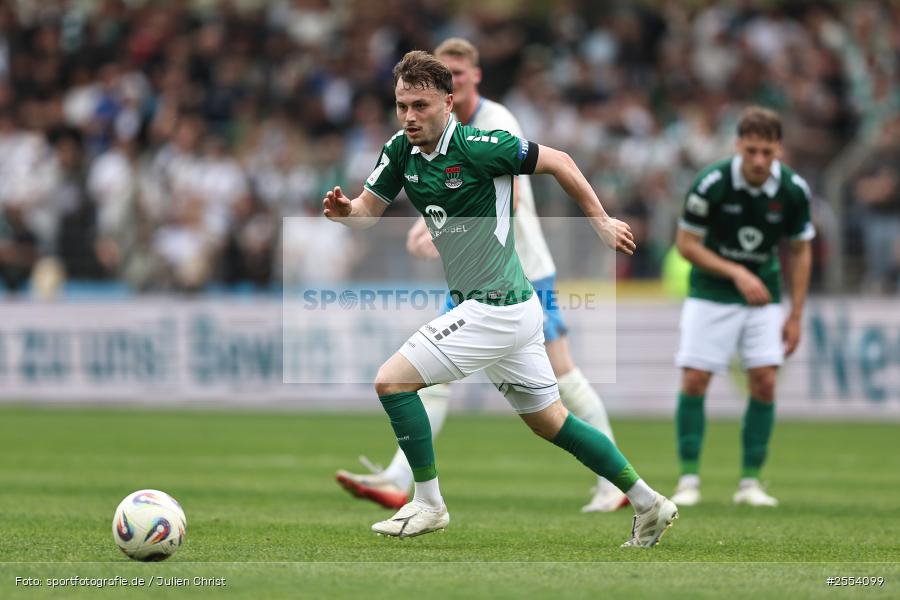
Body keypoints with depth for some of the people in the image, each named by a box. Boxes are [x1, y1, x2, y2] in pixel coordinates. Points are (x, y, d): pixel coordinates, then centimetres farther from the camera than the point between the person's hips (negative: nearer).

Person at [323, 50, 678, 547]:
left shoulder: (478, 147, -18)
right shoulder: (401, 150, 4)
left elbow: (556, 161, -8)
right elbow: (369, 210, 8)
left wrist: (600, 220, -1)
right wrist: (344, 210, -15)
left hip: (496, 309, -9)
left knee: (392, 379, -10)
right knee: (550, 421, 16)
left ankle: (428, 504, 1)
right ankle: (648, 503, 23)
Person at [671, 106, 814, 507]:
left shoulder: (794, 190, -11)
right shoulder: (711, 183, -20)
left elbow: (800, 251, 3)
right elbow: (686, 243, -11)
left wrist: (796, 316, 1)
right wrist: (737, 274, -21)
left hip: (763, 294, 2)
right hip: (711, 293, -2)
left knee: (764, 383, -7)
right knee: (694, 381, -9)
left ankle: (750, 482, 2)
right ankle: (689, 479, 0)